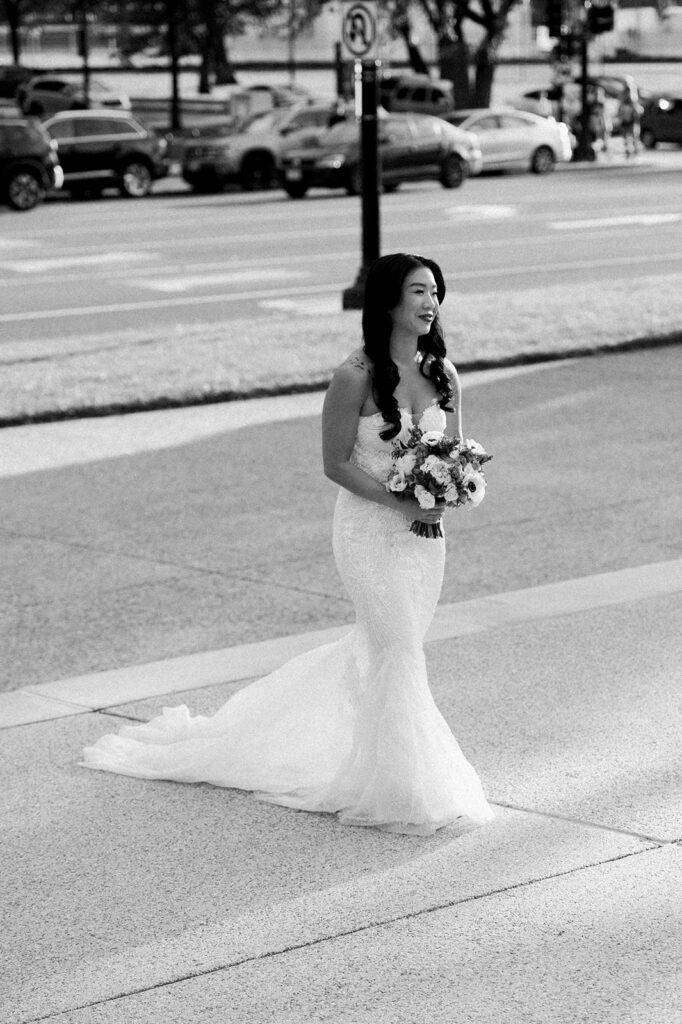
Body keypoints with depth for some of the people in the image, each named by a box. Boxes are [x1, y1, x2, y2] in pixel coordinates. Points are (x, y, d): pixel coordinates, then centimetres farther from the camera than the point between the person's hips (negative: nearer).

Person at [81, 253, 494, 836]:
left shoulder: (443, 373, 3)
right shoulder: (356, 377, -15)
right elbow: (337, 463, -13)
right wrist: (400, 502, -21)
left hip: (425, 532, 6)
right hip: (369, 530, -6)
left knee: (378, 651, 14)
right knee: (399, 654, -6)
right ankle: (400, 793, 6)